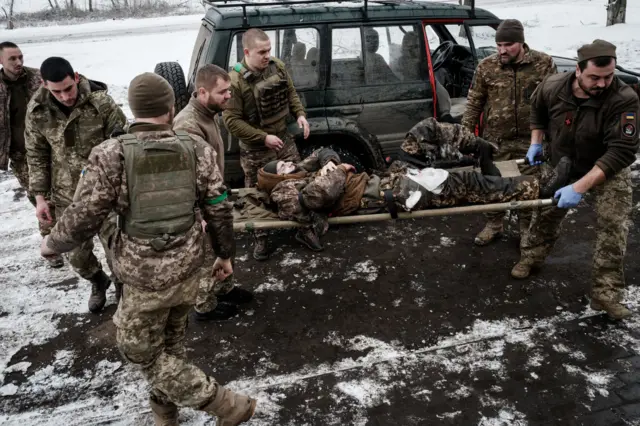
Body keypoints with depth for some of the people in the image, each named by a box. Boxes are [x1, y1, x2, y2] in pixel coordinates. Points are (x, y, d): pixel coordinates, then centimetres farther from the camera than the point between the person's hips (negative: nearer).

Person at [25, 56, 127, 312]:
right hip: (66, 196, 3)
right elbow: (37, 155, 4)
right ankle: (98, 282, 44)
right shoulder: (37, 111, -6)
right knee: (76, 254, 12)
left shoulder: (101, 102, -16)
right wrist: (40, 197, 2)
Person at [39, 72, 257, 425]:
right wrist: (224, 254, 15)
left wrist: (52, 244, 10)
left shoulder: (110, 155, -14)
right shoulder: (197, 149, -5)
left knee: (141, 351, 14)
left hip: (145, 273, -4)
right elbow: (219, 210, -1)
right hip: (189, 265, 5)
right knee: (171, 342, 25)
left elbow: (83, 218, -11)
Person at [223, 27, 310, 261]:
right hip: (255, 150, -5)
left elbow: (291, 93, 12)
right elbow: (231, 121, -20)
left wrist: (300, 114, -6)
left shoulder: (278, 67, -3)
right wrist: (264, 138, -21)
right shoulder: (235, 81, -21)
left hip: (284, 139, 5)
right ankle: (260, 239, 26)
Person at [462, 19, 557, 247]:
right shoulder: (487, 66, -2)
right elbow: (474, 103, 4)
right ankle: (493, 224, 29)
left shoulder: (543, 63, -4)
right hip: (496, 139, 1)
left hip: (531, 139, -1)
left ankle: (526, 227, 28)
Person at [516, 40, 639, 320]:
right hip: (560, 166, 3)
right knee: (547, 214, 14)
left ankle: (606, 294, -7)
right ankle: (530, 259, 37)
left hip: (608, 170, -3)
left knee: (613, 226, -15)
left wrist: (579, 187, -44)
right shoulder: (552, 87, -21)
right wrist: (536, 142, -1)